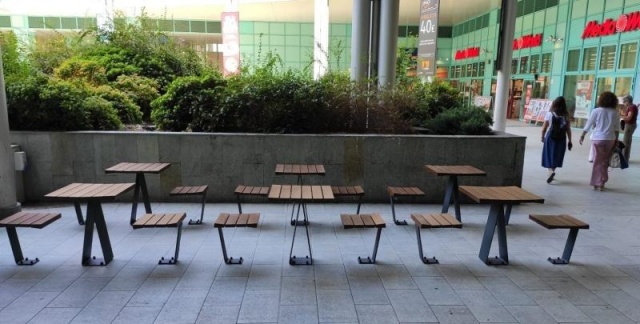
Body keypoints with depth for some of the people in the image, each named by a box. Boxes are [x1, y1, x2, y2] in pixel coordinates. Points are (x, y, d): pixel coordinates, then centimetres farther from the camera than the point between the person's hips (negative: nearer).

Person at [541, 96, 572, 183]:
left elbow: (544, 127, -4)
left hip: (550, 137, -2)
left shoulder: (550, 113, -6)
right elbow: (568, 129, -2)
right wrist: (570, 141, 4)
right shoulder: (565, 115, -1)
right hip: (561, 139, 2)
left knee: (549, 155, 3)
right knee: (556, 156, 16)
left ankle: (551, 171, -17)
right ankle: (552, 170, 24)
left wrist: (542, 137, 10)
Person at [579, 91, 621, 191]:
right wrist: (616, 140, 11)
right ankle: (601, 183, 15)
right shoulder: (614, 112, 3)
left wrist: (582, 135, 9)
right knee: (605, 161, 10)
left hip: (597, 138, -2)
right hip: (610, 139, 2)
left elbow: (588, 124, -1)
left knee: (598, 161, 5)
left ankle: (597, 183, 8)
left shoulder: (596, 111, -4)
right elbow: (617, 128, 4)